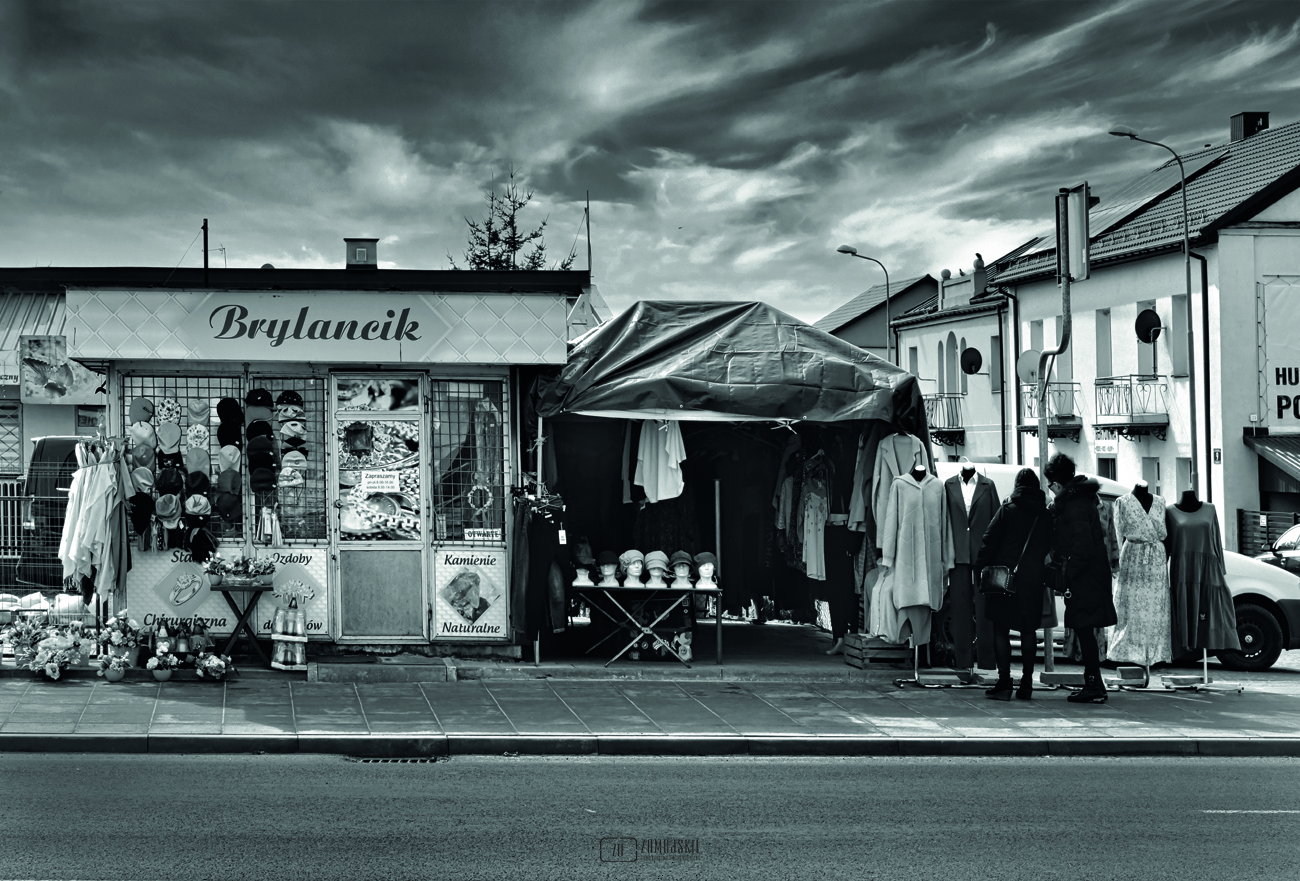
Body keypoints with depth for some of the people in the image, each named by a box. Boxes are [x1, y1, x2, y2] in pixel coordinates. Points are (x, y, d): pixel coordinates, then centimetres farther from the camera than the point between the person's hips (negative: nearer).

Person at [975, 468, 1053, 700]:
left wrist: (980, 570, -3)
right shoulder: (1047, 515, 5)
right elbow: (1050, 548, 10)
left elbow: (989, 542, -6)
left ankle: (1004, 682, -6)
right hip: (1033, 581, 3)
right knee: (1028, 630, 12)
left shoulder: (1007, 509, -4)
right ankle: (1026, 683, 12)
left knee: (1000, 630, 1)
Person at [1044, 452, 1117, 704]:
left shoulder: (1074, 504, -16)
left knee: (1084, 630, -7)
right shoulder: (1081, 498, 15)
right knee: (1085, 631, 13)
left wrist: (1068, 571, -16)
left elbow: (1083, 544, -22)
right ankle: (1093, 685, 17)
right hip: (1091, 575, 10)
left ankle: (1095, 686, -5)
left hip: (1085, 577, -10)